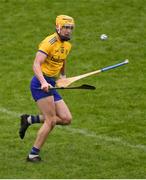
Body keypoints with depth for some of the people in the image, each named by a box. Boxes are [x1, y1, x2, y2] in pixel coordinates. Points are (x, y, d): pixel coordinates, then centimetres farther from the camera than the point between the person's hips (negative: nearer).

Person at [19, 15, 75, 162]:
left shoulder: (67, 45, 13)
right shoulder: (49, 42, -14)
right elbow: (36, 64, -24)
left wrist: (63, 75, 24)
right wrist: (43, 82, -37)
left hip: (50, 85, 8)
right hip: (41, 83, -8)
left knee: (66, 119, 0)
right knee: (51, 121, -15)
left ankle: (30, 120, 12)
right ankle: (33, 154, -7)